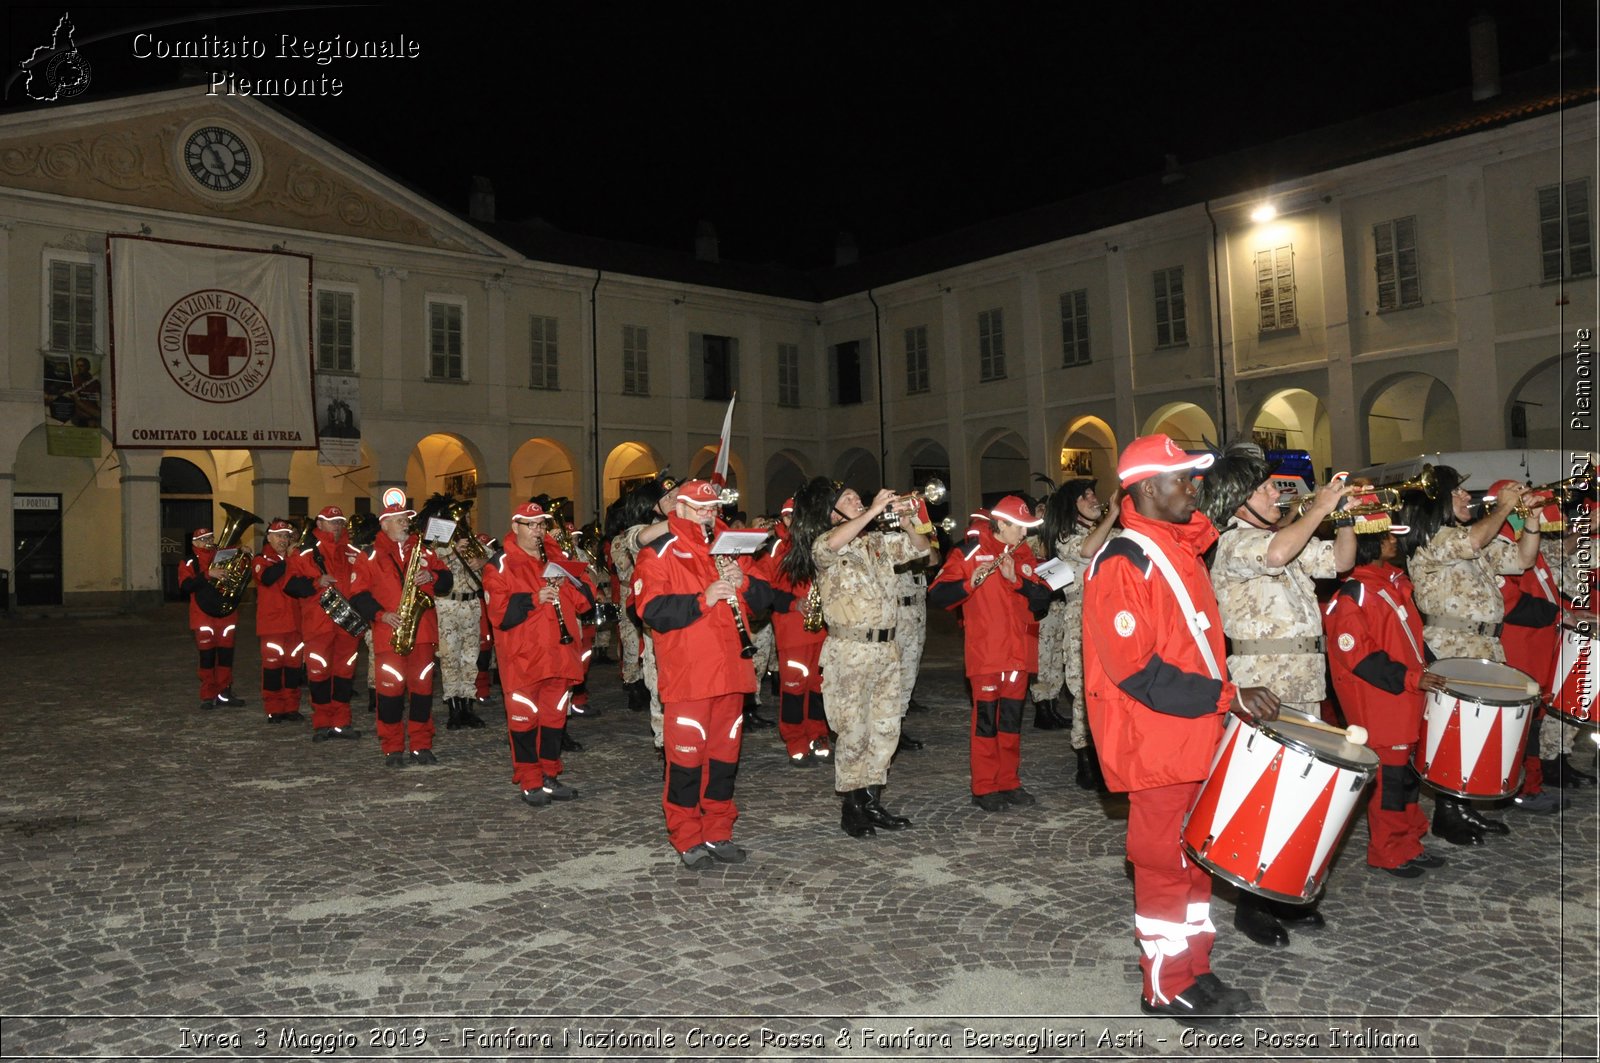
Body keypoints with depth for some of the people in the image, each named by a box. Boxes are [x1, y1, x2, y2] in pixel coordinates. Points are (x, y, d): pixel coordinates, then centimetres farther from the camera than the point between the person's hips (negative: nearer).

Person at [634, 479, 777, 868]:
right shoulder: (659, 554, -4)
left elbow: (764, 597, 12)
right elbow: (651, 611, -15)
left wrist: (743, 582, -9)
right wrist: (704, 598, -23)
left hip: (730, 671, 6)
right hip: (687, 675, -6)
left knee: (725, 754, 11)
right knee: (687, 754, -2)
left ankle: (718, 834, 23)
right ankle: (688, 840, 10)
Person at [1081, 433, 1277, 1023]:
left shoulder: (1180, 548, 12)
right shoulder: (1122, 563, -18)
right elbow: (1139, 672, -23)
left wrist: (1228, 698, 13)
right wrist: (1227, 695, -22)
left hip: (1198, 732, 9)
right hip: (1155, 743, -9)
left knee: (1195, 857, 17)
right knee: (1166, 862, 3)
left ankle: (1195, 973, 31)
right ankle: (1167, 990, 19)